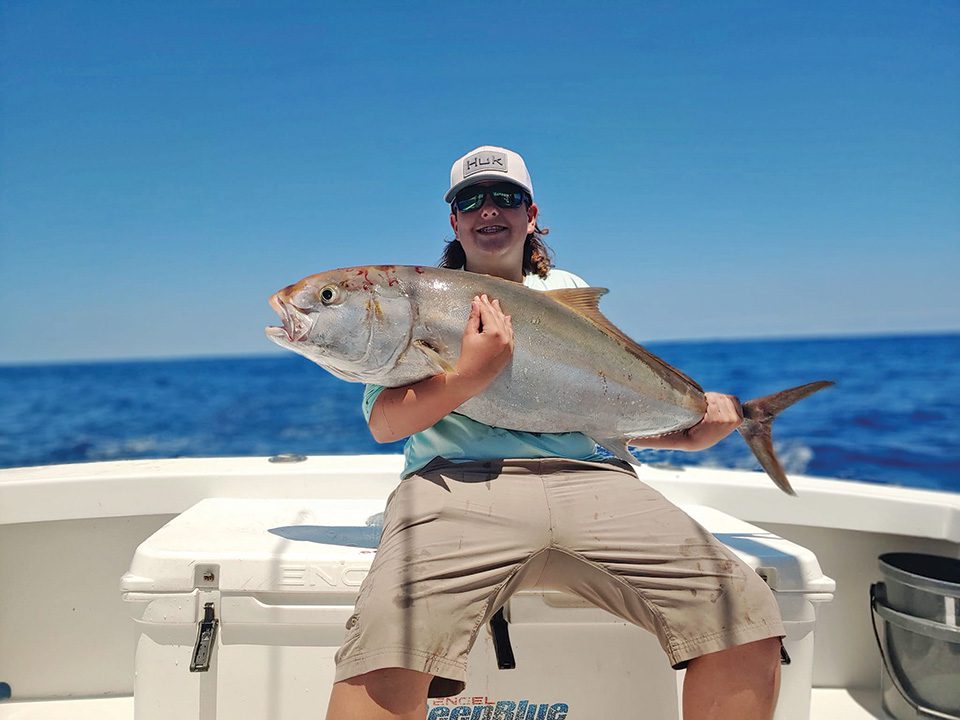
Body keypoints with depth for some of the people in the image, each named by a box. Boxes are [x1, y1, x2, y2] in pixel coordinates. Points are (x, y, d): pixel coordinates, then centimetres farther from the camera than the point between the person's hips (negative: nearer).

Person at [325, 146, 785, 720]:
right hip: (458, 479, -2)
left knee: (748, 620, -18)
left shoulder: (568, 291, 29)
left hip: (588, 479, 3)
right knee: (390, 637, -34)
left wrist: (687, 434, 11)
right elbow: (384, 424, 6)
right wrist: (469, 376, -11)